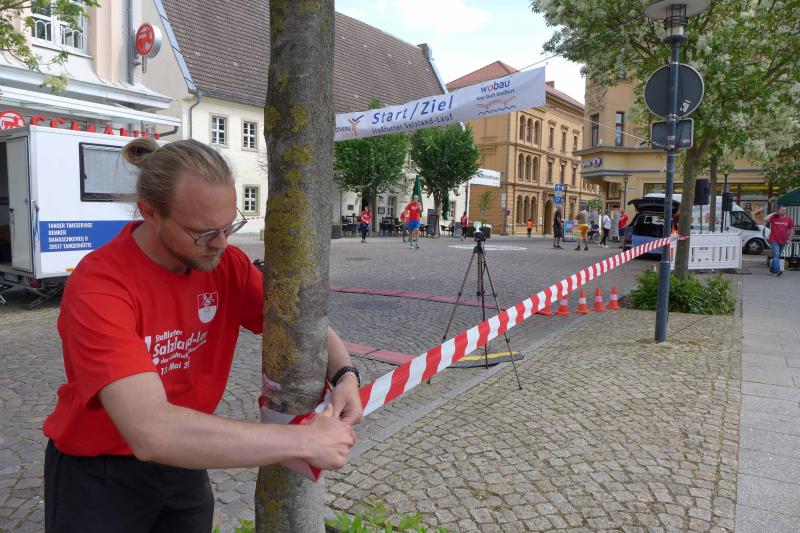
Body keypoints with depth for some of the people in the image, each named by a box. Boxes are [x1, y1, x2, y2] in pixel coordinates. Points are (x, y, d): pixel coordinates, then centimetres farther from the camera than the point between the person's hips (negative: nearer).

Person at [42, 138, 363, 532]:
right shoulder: (98, 287, -31)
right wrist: (303, 441, -38)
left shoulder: (227, 264, -13)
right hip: (99, 474, -4)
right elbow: (151, 431, -41)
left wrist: (344, 374, -26)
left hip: (183, 462, 5)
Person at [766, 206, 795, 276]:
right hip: (774, 240, -4)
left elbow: (791, 229, 8)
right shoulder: (774, 217, -6)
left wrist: (789, 239, 2)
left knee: (777, 256, 14)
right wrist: (773, 213, -14)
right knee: (776, 255, -14)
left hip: (783, 241, 4)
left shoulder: (789, 219, 1)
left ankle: (772, 270, 25)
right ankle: (777, 270, -20)